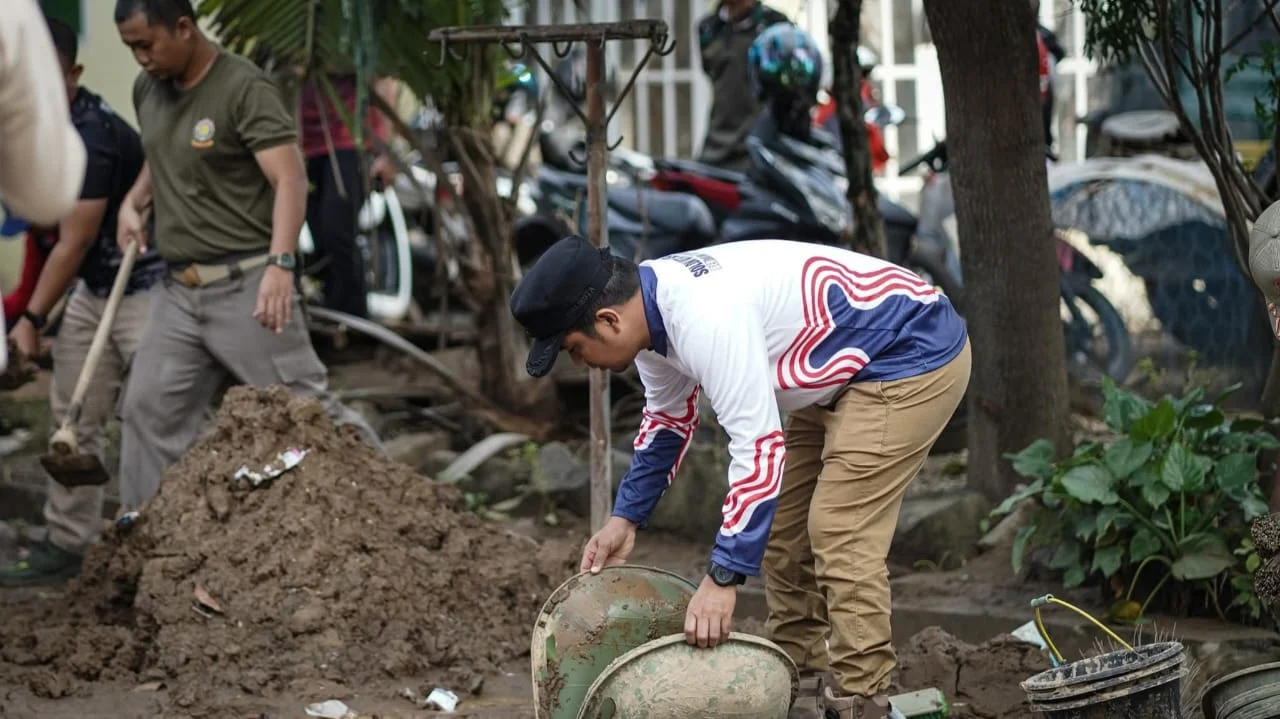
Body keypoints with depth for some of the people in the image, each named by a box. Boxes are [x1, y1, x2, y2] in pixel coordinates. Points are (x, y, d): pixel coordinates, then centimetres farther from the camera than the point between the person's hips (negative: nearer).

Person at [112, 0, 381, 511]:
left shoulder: (244, 89, -14)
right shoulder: (148, 90, 9)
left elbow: (289, 180, -21)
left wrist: (281, 263, -34)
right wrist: (133, 202, 11)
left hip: (245, 285, -7)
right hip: (178, 290, 7)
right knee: (149, 410, 5)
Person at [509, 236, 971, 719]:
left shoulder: (706, 319, -34)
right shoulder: (652, 306, -2)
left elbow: (760, 449, -33)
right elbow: (668, 420, 16)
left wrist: (723, 578, -29)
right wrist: (625, 519, 14)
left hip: (914, 357, -10)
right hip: (847, 371, 10)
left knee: (841, 535, -16)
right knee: (784, 524, 14)